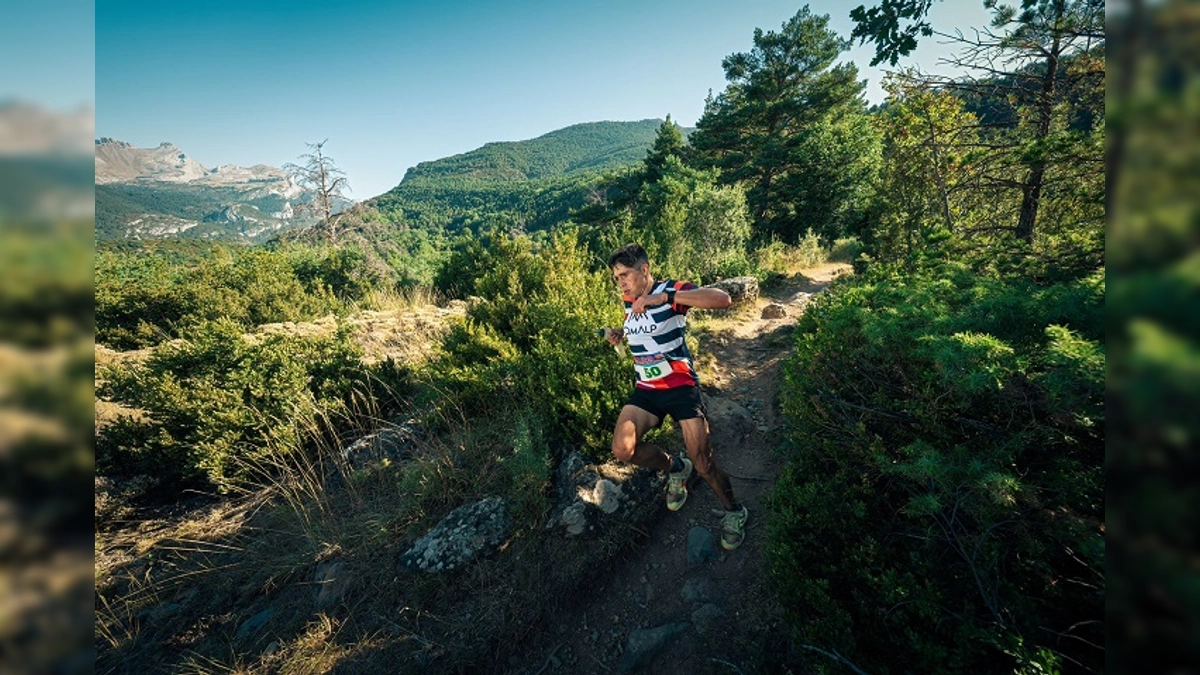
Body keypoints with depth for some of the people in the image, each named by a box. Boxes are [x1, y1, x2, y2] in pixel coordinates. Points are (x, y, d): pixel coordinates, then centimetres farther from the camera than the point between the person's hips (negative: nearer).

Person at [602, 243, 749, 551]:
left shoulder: (670, 290, -15)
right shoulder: (629, 301, 5)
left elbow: (722, 299, -32)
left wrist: (664, 297, -39)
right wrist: (620, 334, 5)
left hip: (681, 387, -5)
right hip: (646, 389, 6)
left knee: (703, 465, -4)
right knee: (622, 449, -12)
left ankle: (734, 512, 28)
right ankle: (675, 469, 18)